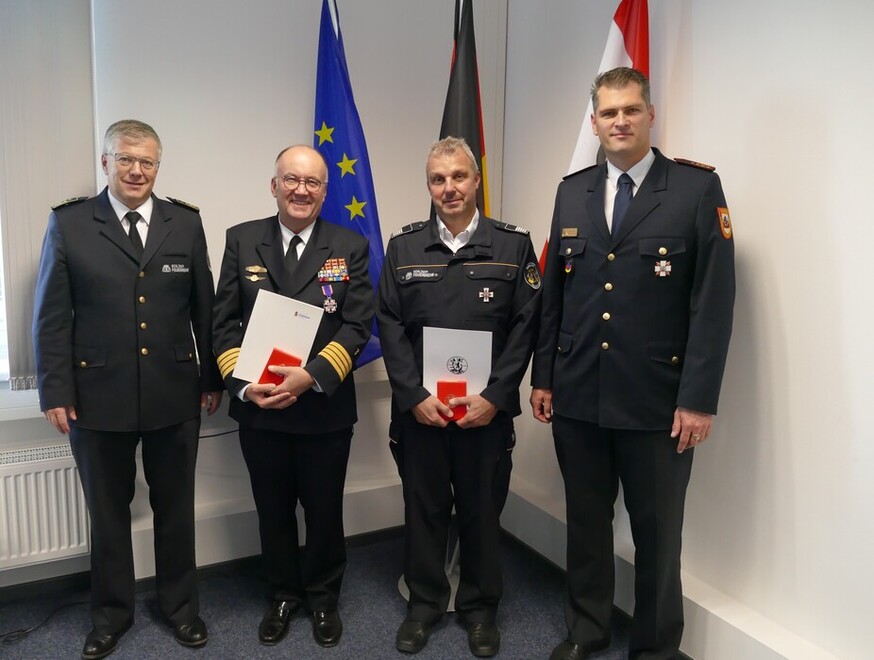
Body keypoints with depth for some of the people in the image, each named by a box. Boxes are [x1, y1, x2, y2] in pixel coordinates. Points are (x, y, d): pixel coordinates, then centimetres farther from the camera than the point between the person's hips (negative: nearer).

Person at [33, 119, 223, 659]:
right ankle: (112, 612, 36)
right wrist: (55, 391, -5)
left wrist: (213, 378, 5)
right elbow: (51, 316, -1)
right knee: (108, 512, 15)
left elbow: (204, 309, 5)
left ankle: (180, 604, 35)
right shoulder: (69, 223, -1)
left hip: (175, 396, 1)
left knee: (176, 507, 14)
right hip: (98, 398, -1)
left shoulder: (186, 222, 3)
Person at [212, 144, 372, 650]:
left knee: (325, 510, 14)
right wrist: (244, 384, -13)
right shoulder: (242, 240, 3)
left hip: (326, 407, -1)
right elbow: (225, 322, 1)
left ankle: (323, 598, 37)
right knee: (273, 511, 17)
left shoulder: (350, 246, -1)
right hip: (259, 407, 2)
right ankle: (282, 595, 40)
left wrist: (312, 376, -21)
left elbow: (357, 325, -9)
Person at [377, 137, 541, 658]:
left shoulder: (514, 244, 0)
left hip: (487, 409, -1)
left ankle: (481, 606, 33)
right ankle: (426, 601, 33)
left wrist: (494, 398, -11)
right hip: (419, 408, 1)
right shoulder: (403, 247, 5)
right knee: (424, 508, 13)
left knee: (483, 509, 12)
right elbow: (390, 326, 0)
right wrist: (415, 396, -9)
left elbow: (525, 326, -4)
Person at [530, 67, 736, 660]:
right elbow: (553, 293, 10)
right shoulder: (573, 191, 9)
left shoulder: (698, 187, -4)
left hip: (657, 401, -3)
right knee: (585, 520, 17)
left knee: (657, 532, 11)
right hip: (576, 394, 4)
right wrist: (543, 376, 7)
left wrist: (698, 398, -12)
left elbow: (714, 301, -8)